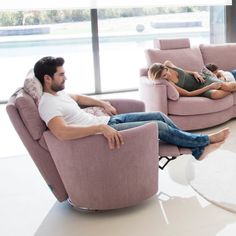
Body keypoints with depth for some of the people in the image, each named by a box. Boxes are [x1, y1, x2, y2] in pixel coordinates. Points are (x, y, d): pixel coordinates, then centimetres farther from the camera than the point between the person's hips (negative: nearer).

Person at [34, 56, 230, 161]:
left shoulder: (57, 92, 7)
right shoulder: (48, 104, -23)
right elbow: (62, 132, -41)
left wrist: (103, 103, 19)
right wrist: (101, 128, -42)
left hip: (107, 120, 9)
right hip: (102, 128, -9)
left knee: (159, 116, 4)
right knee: (159, 126, -8)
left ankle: (198, 148, 17)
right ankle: (205, 140, 13)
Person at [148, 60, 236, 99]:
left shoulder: (168, 64, -12)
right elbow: (188, 94, -23)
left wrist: (194, 73, -6)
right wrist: (210, 87, -23)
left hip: (203, 79, 5)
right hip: (199, 90, -4)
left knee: (227, 86, -21)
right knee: (215, 94, -34)